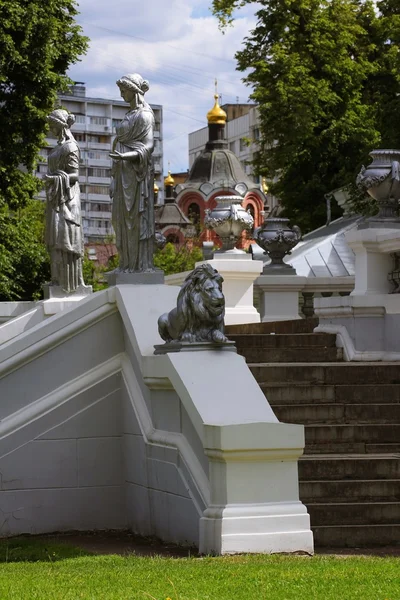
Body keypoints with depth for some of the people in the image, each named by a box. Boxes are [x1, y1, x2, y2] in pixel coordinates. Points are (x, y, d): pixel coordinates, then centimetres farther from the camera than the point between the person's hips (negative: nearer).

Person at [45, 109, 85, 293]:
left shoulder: (70, 147, -12)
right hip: (56, 197, 9)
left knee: (64, 236, -10)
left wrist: (56, 178, -27)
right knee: (56, 239, 7)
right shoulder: (60, 145, 15)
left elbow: (74, 175, -16)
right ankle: (59, 278, 9)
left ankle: (69, 280, -9)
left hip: (66, 197, -9)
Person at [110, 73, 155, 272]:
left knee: (136, 216, -7)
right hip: (124, 173, 9)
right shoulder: (131, 114, 16)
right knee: (123, 218, 8)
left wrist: (127, 156, -34)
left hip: (136, 172, -9)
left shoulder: (144, 115, -11)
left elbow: (148, 145, -17)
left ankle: (142, 263, -4)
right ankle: (128, 262, 11)